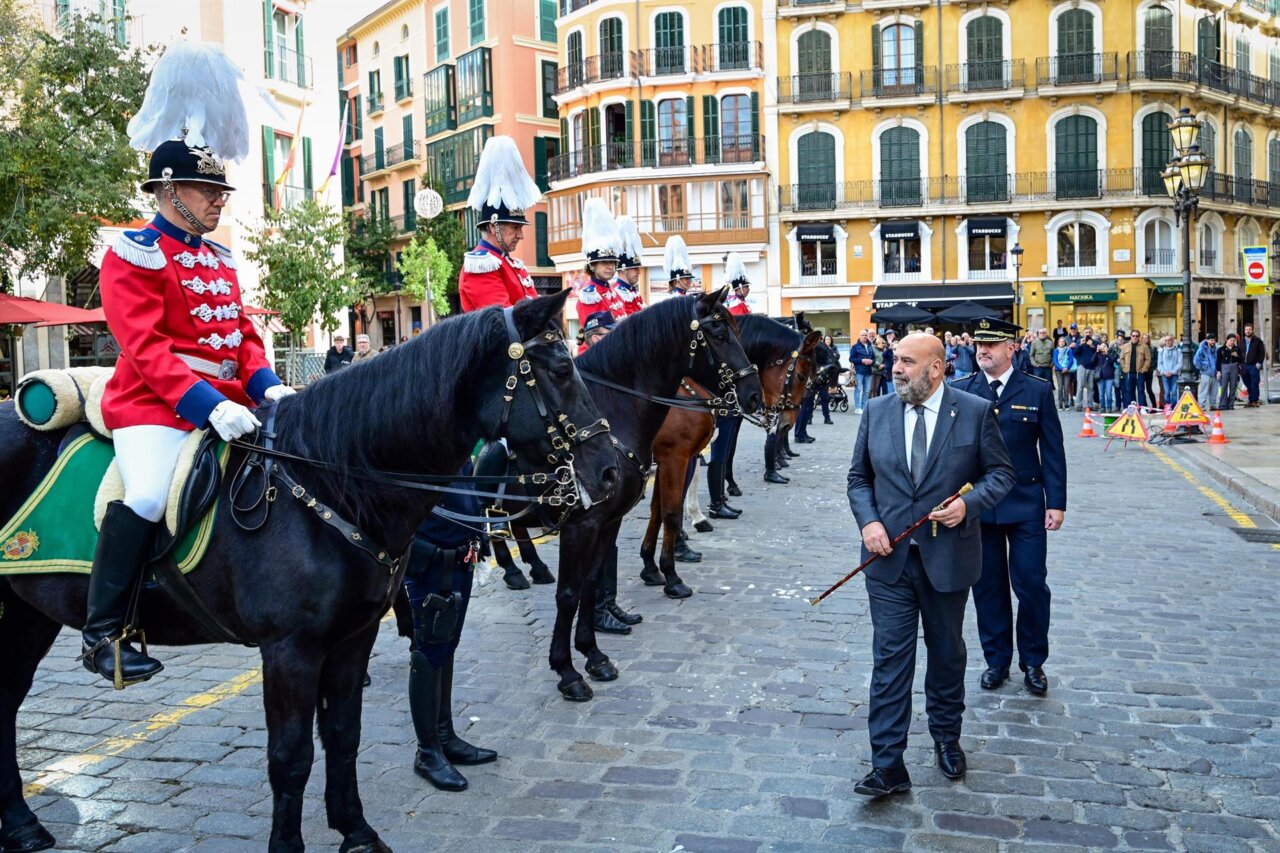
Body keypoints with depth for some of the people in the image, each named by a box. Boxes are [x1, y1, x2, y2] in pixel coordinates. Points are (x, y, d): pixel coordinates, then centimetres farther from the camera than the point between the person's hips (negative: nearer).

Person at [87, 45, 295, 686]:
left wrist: (267, 385, -4)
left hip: (228, 399, 8)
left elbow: (243, 336, 16)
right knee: (147, 496, -29)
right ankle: (103, 632, -13)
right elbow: (144, 347, -17)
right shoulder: (132, 255, -6)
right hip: (156, 405, -8)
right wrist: (207, 404, -28)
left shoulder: (219, 259, 17)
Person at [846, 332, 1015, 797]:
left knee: (947, 653, 17)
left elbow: (1001, 472, 0)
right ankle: (888, 765, 5)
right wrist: (868, 521, -9)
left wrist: (969, 503, -18)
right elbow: (859, 477, 8)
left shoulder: (975, 411, -5)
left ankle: (946, 737, 39)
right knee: (890, 659, -1)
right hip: (890, 557, 1)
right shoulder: (876, 411, 2)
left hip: (948, 557, -1)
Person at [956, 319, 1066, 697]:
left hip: (1025, 507, -1)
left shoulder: (1038, 392, -1)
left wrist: (1056, 502, -5)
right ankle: (997, 659, 24)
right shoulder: (960, 392, 2)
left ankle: (1033, 662, 20)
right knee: (988, 587, 9)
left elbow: (1053, 452, 0)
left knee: (1032, 584, 2)